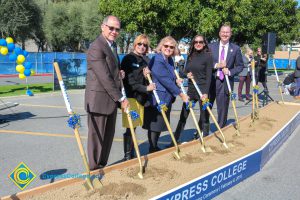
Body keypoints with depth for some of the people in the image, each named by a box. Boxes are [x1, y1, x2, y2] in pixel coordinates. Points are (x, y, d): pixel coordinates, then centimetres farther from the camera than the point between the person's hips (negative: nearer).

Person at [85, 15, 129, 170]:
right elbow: (105, 78, -21)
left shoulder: (112, 45, 14)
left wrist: (119, 73, 4)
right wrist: (121, 98, -17)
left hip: (111, 99, 9)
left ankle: (103, 166, 29)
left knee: (109, 135, 16)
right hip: (99, 99, -9)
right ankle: (94, 169, 18)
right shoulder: (96, 47, -17)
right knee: (96, 136, 4)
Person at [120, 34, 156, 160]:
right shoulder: (128, 59, -5)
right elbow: (129, 81, -11)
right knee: (130, 128, -4)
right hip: (130, 97, -6)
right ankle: (127, 156, 6)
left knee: (134, 127, 10)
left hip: (141, 97, 6)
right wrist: (146, 88, -14)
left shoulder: (146, 60, 13)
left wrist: (148, 74, -4)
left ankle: (132, 155, 20)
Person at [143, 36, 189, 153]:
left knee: (160, 125, 17)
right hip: (157, 99, -9)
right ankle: (152, 150, 15)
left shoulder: (170, 60, 9)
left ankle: (155, 148, 30)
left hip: (166, 98, 9)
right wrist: (181, 94, -19)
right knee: (155, 125, 2)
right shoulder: (157, 60, -18)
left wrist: (176, 80, 1)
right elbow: (166, 81, -23)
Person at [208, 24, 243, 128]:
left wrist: (230, 72, -11)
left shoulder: (236, 49, 4)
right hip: (210, 81, 1)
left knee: (223, 110, 5)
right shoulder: (211, 46, 5)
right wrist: (216, 65, -14)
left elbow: (240, 66, 6)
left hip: (225, 82, -1)